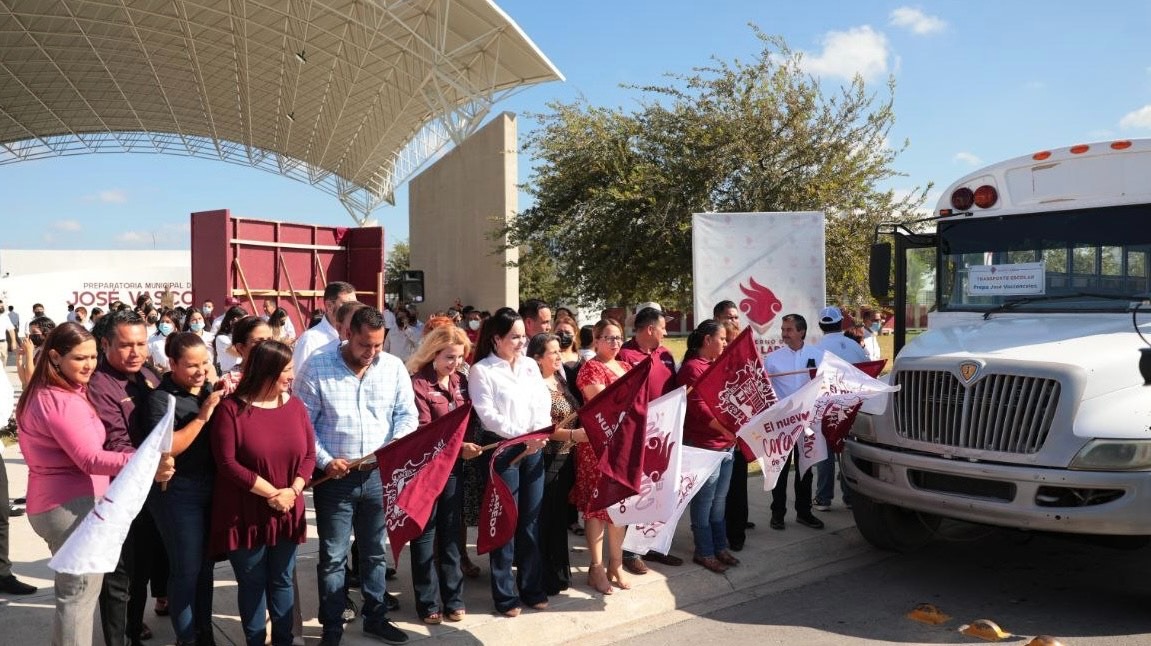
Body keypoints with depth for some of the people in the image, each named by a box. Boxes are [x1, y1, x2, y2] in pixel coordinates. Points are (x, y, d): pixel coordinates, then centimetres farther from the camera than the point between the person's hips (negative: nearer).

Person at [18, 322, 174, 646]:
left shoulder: (42, 394, 10)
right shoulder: (61, 401, -24)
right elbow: (90, 459, -32)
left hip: (53, 504, 11)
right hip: (74, 507, -11)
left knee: (71, 591, 23)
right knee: (79, 595, -1)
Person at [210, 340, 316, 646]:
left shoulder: (295, 405, 2)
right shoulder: (231, 408, -11)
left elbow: (309, 454, 3)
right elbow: (227, 462, -16)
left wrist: (293, 490, -13)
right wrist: (271, 493, -16)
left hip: (287, 513, 4)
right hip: (246, 514, -4)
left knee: (282, 580, 14)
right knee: (252, 583, 10)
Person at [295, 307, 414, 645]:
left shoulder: (394, 367, 0)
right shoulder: (317, 367, -7)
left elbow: (407, 414, 2)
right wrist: (324, 461, -14)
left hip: (379, 475, 3)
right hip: (335, 476, -2)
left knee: (375, 551, 15)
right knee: (333, 555, 7)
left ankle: (376, 617, 31)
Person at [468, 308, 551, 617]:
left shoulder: (530, 365, 12)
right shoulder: (481, 370, -5)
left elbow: (543, 402, 7)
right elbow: (487, 413, -13)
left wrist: (541, 432, -12)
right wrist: (521, 436, -21)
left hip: (533, 448, 5)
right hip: (502, 448, -5)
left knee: (531, 519, 11)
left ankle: (532, 587, 23)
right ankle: (505, 594, 13)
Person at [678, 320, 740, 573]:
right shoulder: (692, 367, -12)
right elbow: (698, 407, -19)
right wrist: (728, 429, -22)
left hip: (726, 443, 9)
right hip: (703, 445, -8)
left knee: (720, 499, 16)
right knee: (705, 500, 2)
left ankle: (719, 546, 26)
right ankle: (704, 552, 12)